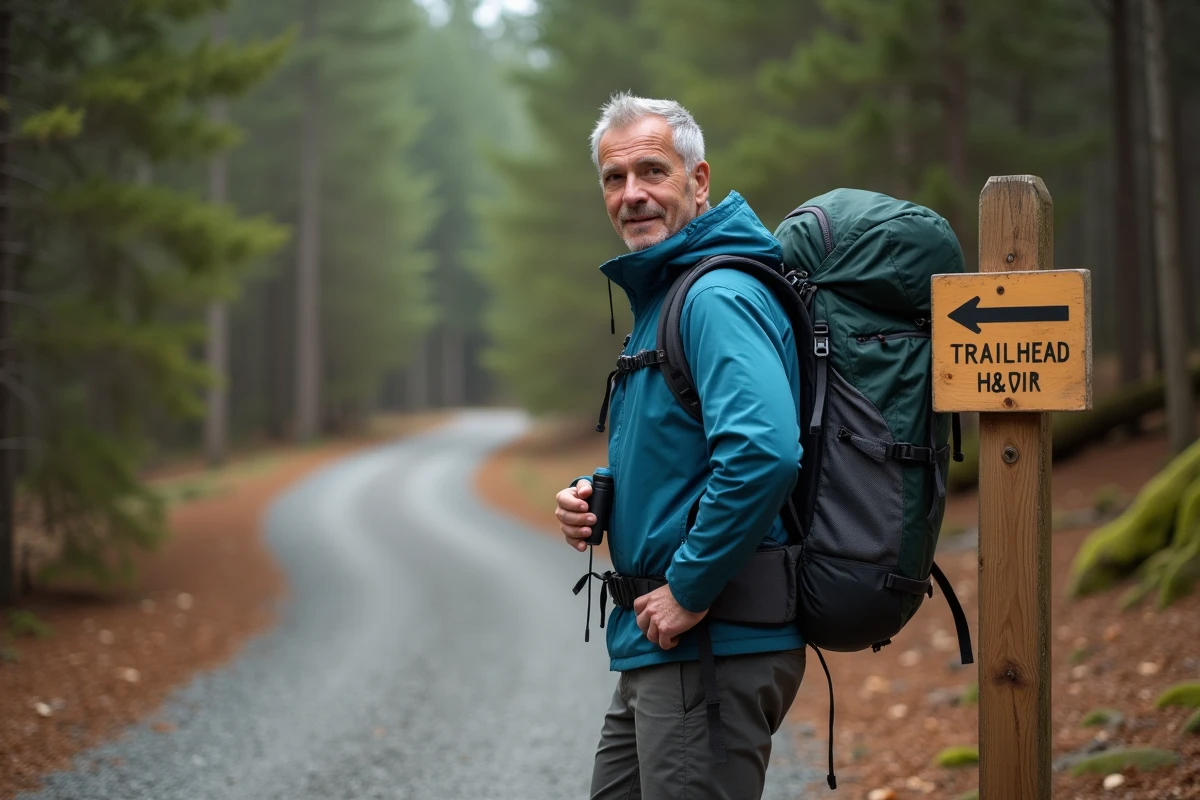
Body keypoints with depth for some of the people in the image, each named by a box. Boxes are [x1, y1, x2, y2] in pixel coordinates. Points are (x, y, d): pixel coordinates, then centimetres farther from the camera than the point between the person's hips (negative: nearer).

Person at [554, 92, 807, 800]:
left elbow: (764, 453, -32)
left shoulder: (720, 297, -17)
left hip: (713, 645, -11)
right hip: (655, 644, 11)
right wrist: (597, 493, 8)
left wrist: (689, 591, -23)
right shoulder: (658, 295, 17)